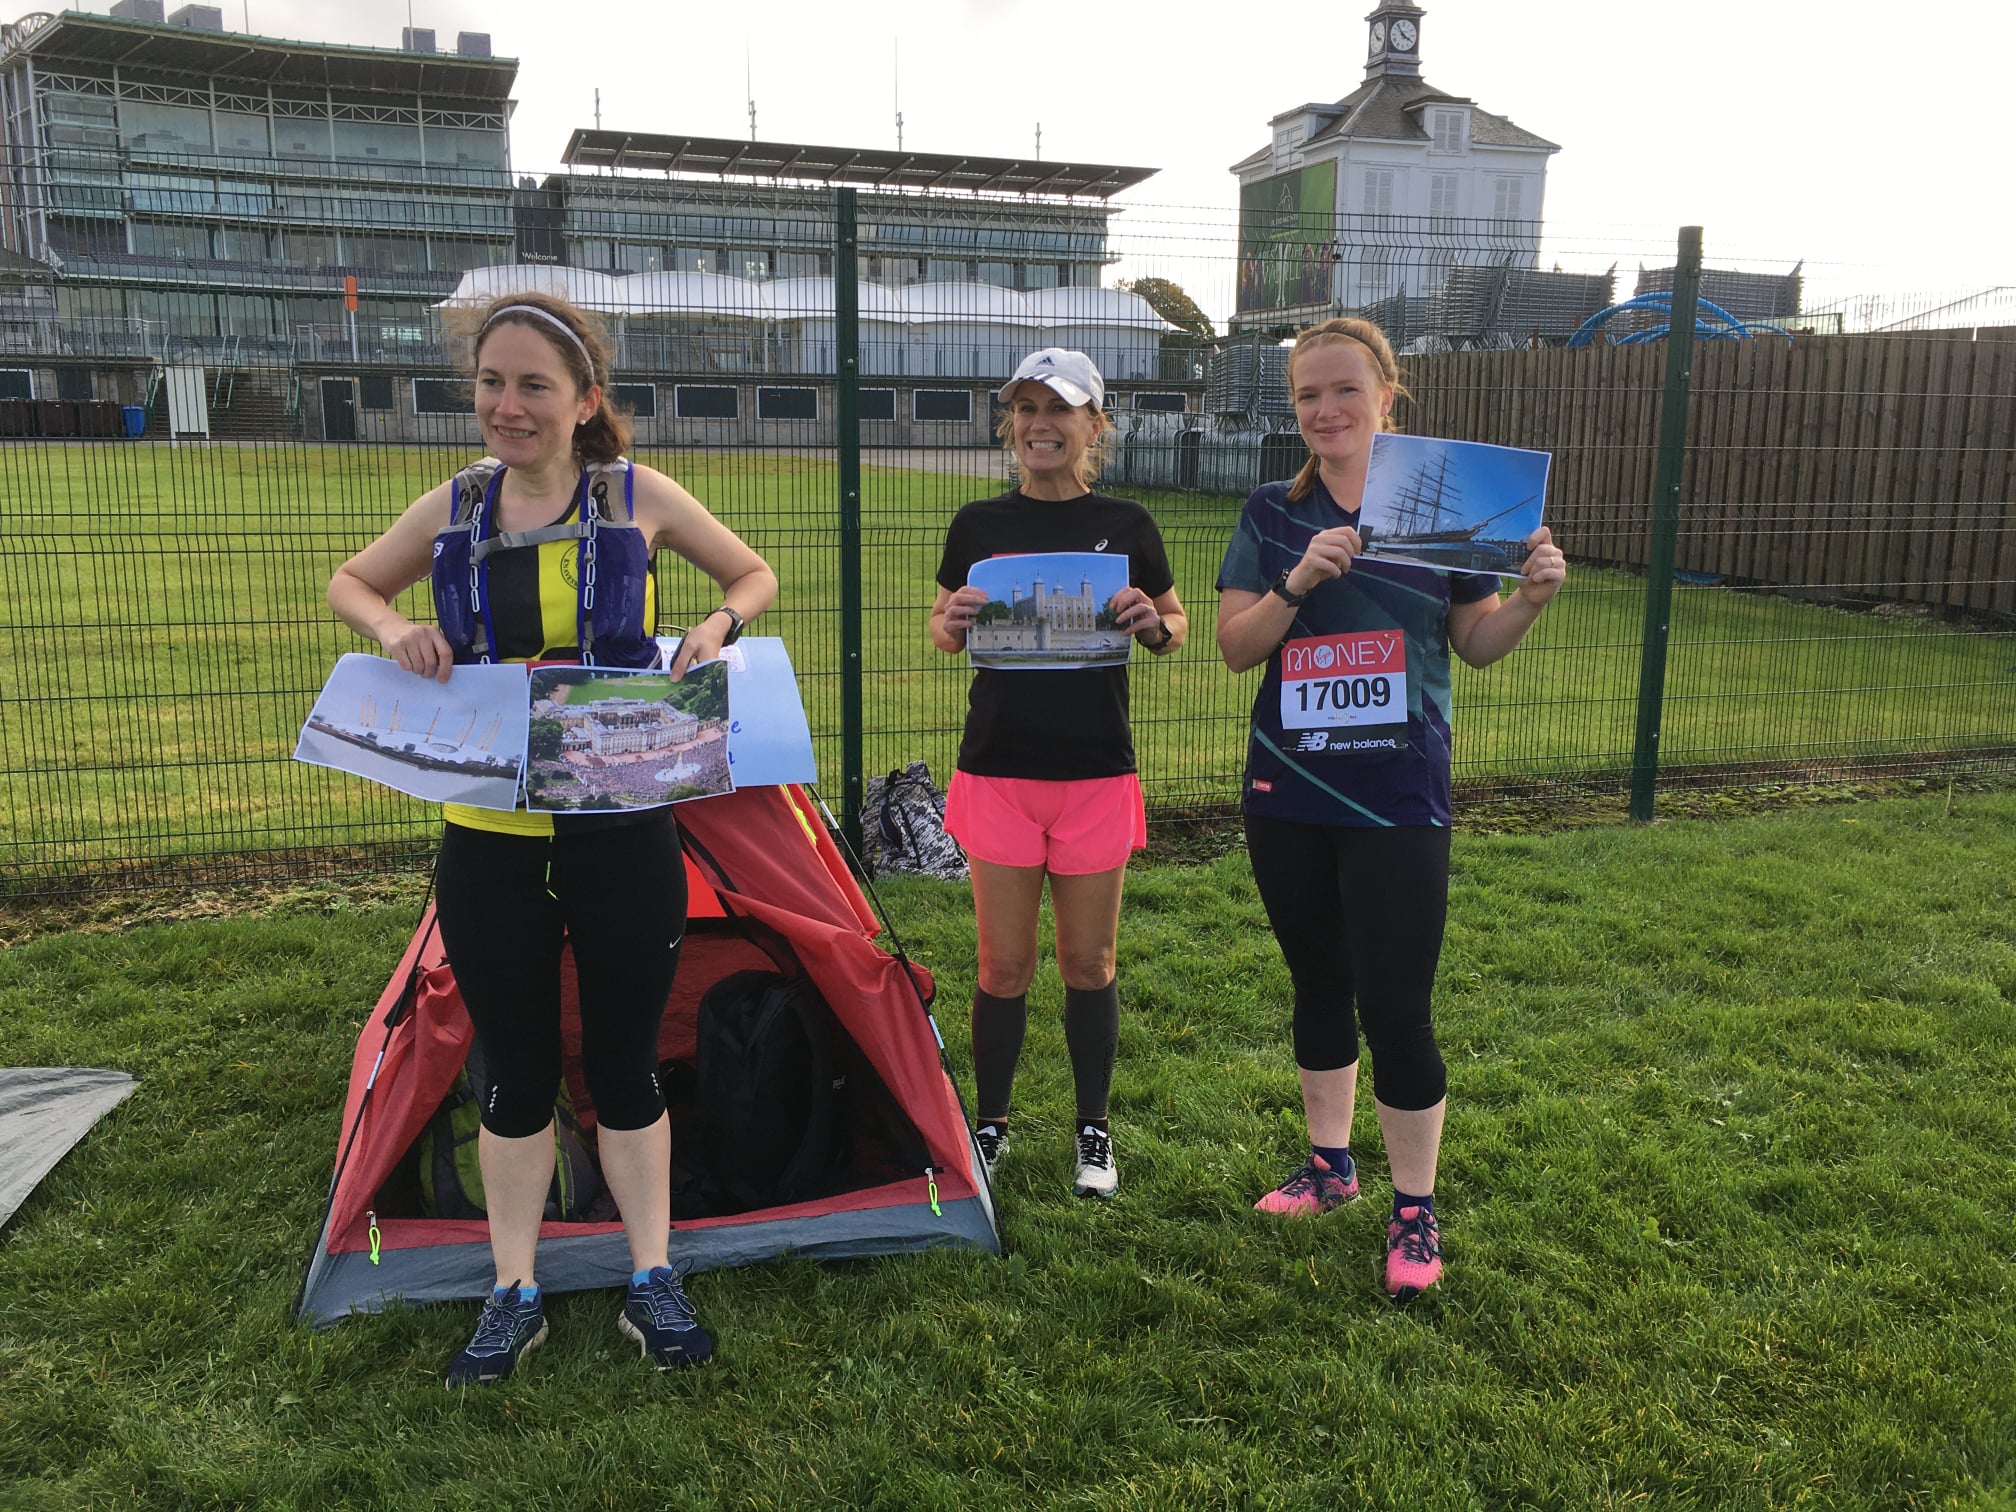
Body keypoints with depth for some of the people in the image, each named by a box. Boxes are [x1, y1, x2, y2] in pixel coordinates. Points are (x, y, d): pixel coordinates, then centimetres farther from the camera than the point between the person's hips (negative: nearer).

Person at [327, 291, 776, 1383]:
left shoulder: (639, 498, -3)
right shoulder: (453, 509, 4)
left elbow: (755, 575, 11)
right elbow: (351, 583, 20)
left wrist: (718, 625, -11)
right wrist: (392, 628, -2)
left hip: (621, 831, -2)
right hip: (487, 839, 2)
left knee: (625, 1064, 8)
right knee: (514, 1075, 11)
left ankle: (651, 1283, 25)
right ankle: (514, 1295, 28)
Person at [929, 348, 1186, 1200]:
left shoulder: (1125, 526, 1)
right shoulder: (979, 525, 3)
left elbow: (1175, 628, 10)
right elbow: (943, 631, 13)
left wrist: (1151, 624, -12)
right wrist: (953, 623, -10)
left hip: (1096, 774, 0)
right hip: (998, 770, 1)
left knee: (1088, 962, 9)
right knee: (1003, 964, 7)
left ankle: (1094, 1130, 26)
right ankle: (990, 1126, 25)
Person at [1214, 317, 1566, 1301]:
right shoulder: (1273, 515, 4)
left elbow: (1477, 645, 4)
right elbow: (1235, 647, -4)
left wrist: (1532, 598, -15)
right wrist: (1298, 582, -20)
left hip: (1399, 800, -3)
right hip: (1288, 793, 3)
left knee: (1395, 1008, -3)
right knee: (1319, 989, 16)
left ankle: (1415, 1209, 17)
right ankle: (1330, 1165, 36)